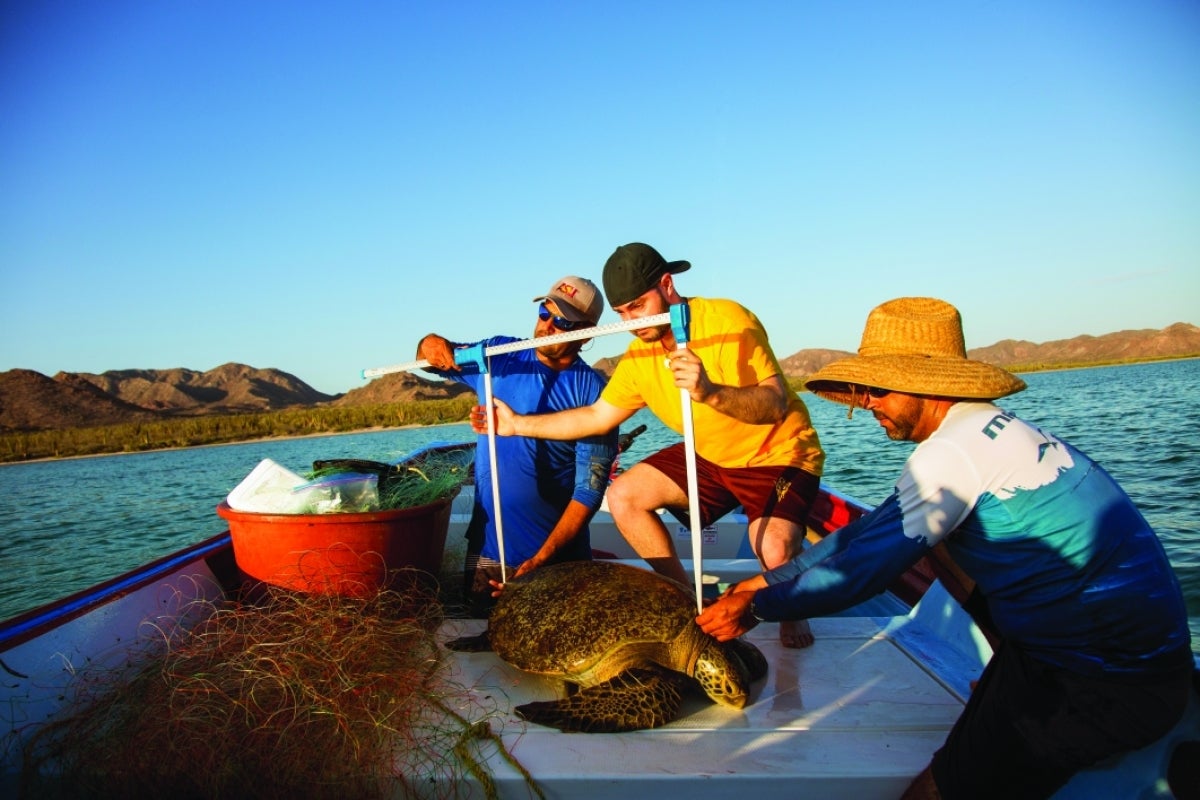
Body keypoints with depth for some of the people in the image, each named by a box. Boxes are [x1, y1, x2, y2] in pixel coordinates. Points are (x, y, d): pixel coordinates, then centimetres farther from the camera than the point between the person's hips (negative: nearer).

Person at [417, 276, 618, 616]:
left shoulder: (592, 392, -15)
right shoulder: (499, 353, -1)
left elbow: (589, 491, -17)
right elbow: (438, 357, 13)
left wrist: (540, 560, -23)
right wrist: (431, 344, -12)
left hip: (559, 550, -3)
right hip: (488, 543, 3)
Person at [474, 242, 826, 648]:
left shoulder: (727, 320, -24)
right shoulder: (639, 356, -4)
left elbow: (776, 404, -31)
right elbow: (597, 416, 3)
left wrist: (712, 393, -50)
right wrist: (518, 424, -1)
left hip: (778, 453, -6)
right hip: (709, 454, 7)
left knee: (775, 551, -30)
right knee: (623, 496, -6)